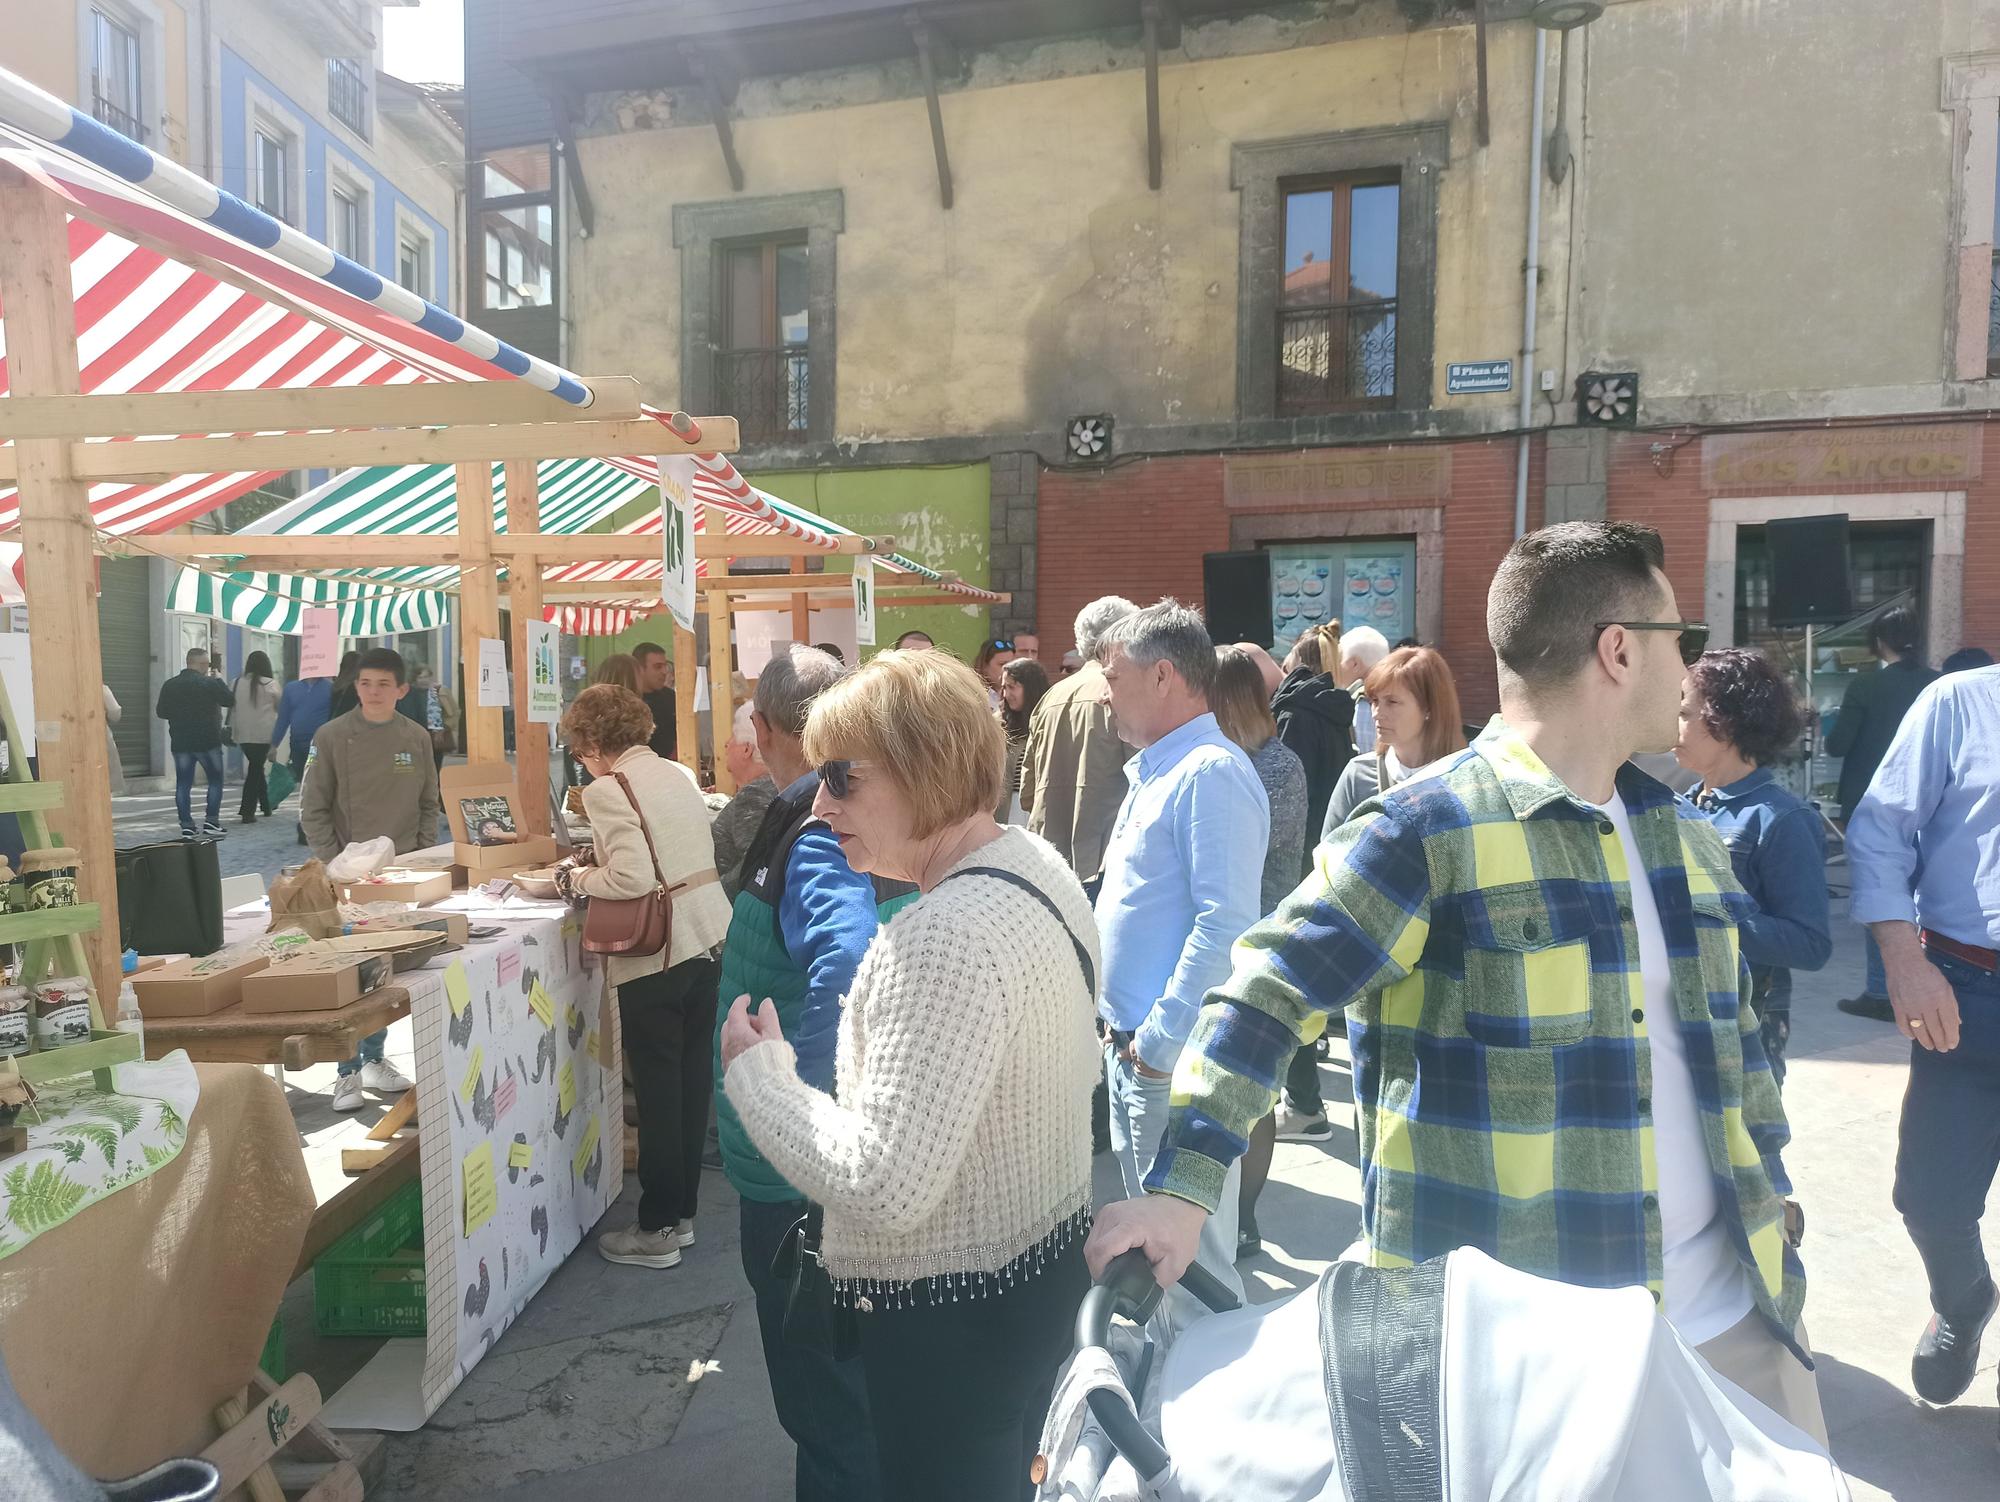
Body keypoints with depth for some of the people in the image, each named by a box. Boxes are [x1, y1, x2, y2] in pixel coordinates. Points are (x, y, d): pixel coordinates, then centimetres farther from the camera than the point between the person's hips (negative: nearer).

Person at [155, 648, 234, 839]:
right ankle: (211, 822, 2)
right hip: (207, 741, -4)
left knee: (183, 784, 7)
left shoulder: (169, 685, 4)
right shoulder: (209, 683, -11)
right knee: (215, 781, 8)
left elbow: (161, 712, 7)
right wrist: (218, 680, 6)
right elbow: (230, 700, -6)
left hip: (180, 743, 4)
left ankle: (187, 826, 5)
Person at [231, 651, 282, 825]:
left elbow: (232, 707, 8)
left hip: (243, 734, 4)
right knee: (255, 770, -1)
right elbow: (280, 706, 1)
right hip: (263, 734, -4)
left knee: (255, 769, 17)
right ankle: (247, 812, -5)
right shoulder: (269, 684, -7)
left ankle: (266, 806, 26)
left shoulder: (238, 682, 4)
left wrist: (231, 729, 14)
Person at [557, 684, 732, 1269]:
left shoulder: (608, 789, -11)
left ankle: (657, 1230, 16)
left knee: (657, 1089, 4)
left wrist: (577, 880, -3)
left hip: (656, 953, -7)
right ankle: (681, 1213, 27)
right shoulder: (678, 773, 12)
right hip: (709, 936, 8)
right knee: (692, 1081, 14)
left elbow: (631, 877, -20)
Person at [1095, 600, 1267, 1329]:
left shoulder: (1210, 772, -17)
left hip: (1177, 1056, -10)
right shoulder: (1155, 769, 14)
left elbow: (1226, 924, -24)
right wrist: (1125, 1024, 15)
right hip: (1133, 1043, 10)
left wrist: (1162, 1038, -21)